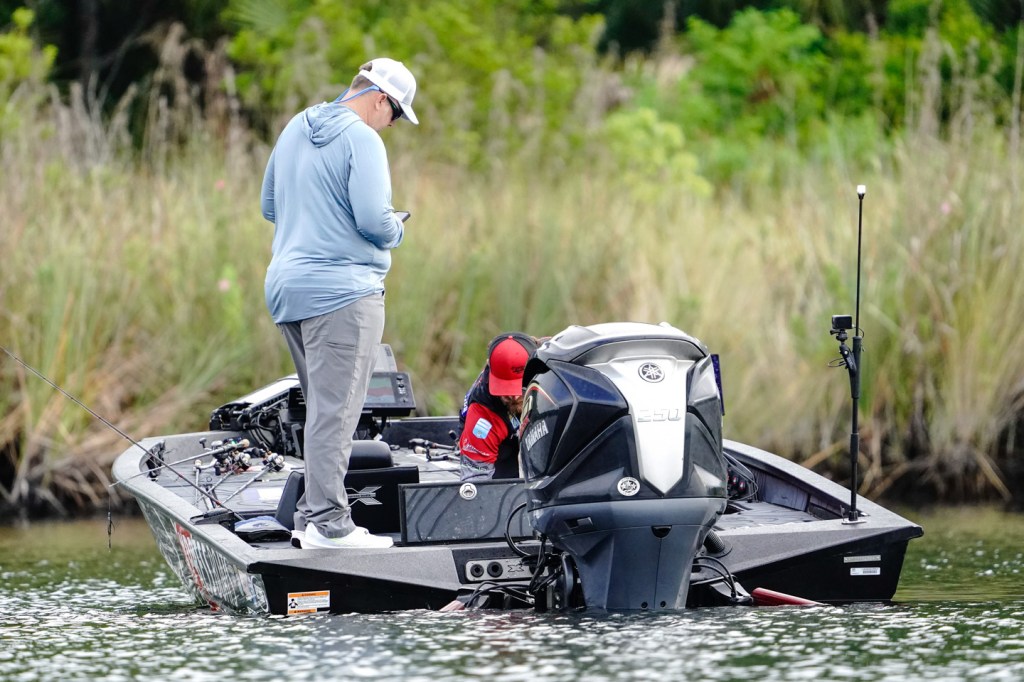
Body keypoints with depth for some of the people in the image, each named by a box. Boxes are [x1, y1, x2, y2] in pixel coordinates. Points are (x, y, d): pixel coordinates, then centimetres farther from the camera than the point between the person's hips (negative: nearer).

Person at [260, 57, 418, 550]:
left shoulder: (296, 129, 14)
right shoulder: (362, 139, -12)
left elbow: (269, 205, 22)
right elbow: (373, 218, -20)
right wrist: (395, 232, 0)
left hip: (286, 287, 9)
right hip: (341, 291, -9)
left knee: (323, 406, 16)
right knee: (336, 409, -8)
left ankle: (311, 513, 16)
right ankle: (327, 523, -10)